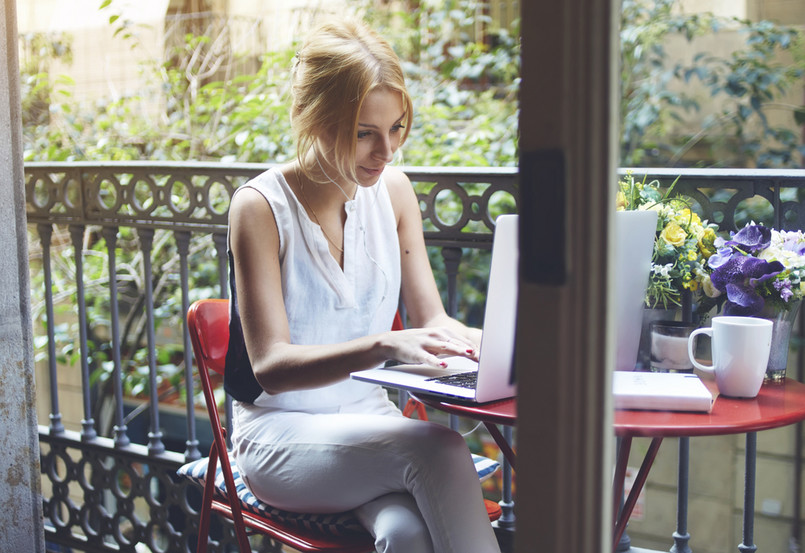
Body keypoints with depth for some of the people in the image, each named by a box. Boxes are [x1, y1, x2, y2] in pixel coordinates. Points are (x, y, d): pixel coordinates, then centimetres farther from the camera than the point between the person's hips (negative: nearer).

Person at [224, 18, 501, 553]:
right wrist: (386, 345, -35)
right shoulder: (260, 206, -14)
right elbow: (270, 365, -19)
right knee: (439, 447, -31)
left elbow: (431, 317, 5)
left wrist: (481, 339, -19)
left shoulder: (392, 189, 2)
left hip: (371, 422, 4)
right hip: (280, 435, -4)